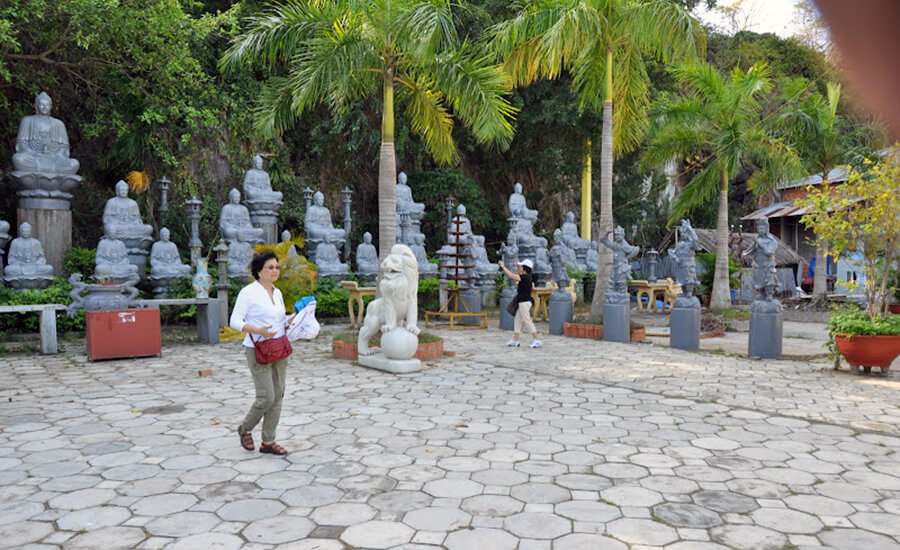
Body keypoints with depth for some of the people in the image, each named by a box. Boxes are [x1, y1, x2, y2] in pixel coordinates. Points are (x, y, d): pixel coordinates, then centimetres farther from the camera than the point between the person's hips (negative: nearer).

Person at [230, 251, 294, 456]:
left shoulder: (277, 293, 11)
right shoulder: (248, 292, -10)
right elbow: (235, 321, -14)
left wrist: (291, 321, 0)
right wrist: (258, 331, -26)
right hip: (258, 350, -7)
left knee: (278, 396, 6)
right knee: (266, 397, -8)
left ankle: (268, 441, 17)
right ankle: (245, 429, 20)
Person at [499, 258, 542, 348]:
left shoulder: (525, 277, -16)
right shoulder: (526, 277, 11)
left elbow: (511, 276, -21)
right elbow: (517, 276, 29)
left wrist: (503, 266, -14)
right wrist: (518, 267, 19)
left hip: (524, 302, -10)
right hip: (522, 303, 10)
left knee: (527, 321, -7)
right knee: (517, 320, 12)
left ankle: (537, 340, -5)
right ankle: (515, 341, 16)